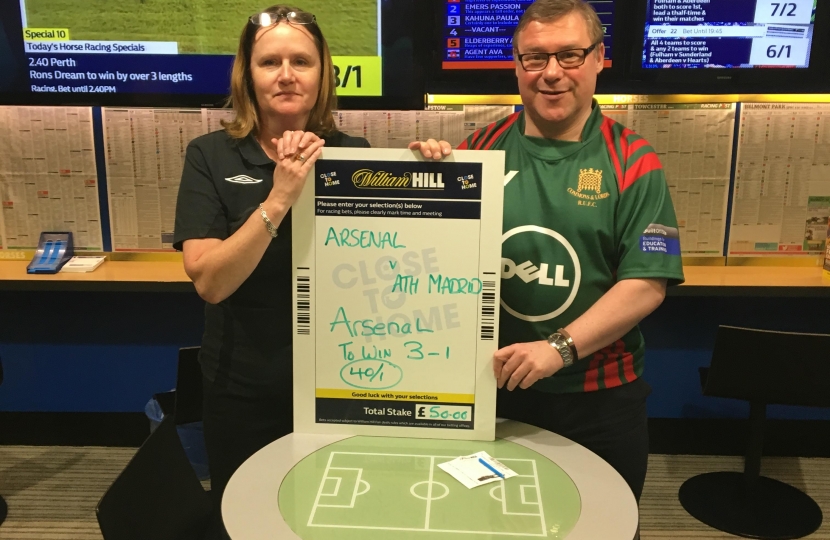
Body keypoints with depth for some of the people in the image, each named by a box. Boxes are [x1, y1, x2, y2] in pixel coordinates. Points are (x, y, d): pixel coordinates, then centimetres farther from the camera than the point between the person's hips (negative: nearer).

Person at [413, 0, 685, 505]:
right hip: (491, 387, 2)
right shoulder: (483, 148, 0)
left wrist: (561, 347, -21)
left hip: (599, 399, -1)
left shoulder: (632, 161, -5)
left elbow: (647, 284, -11)